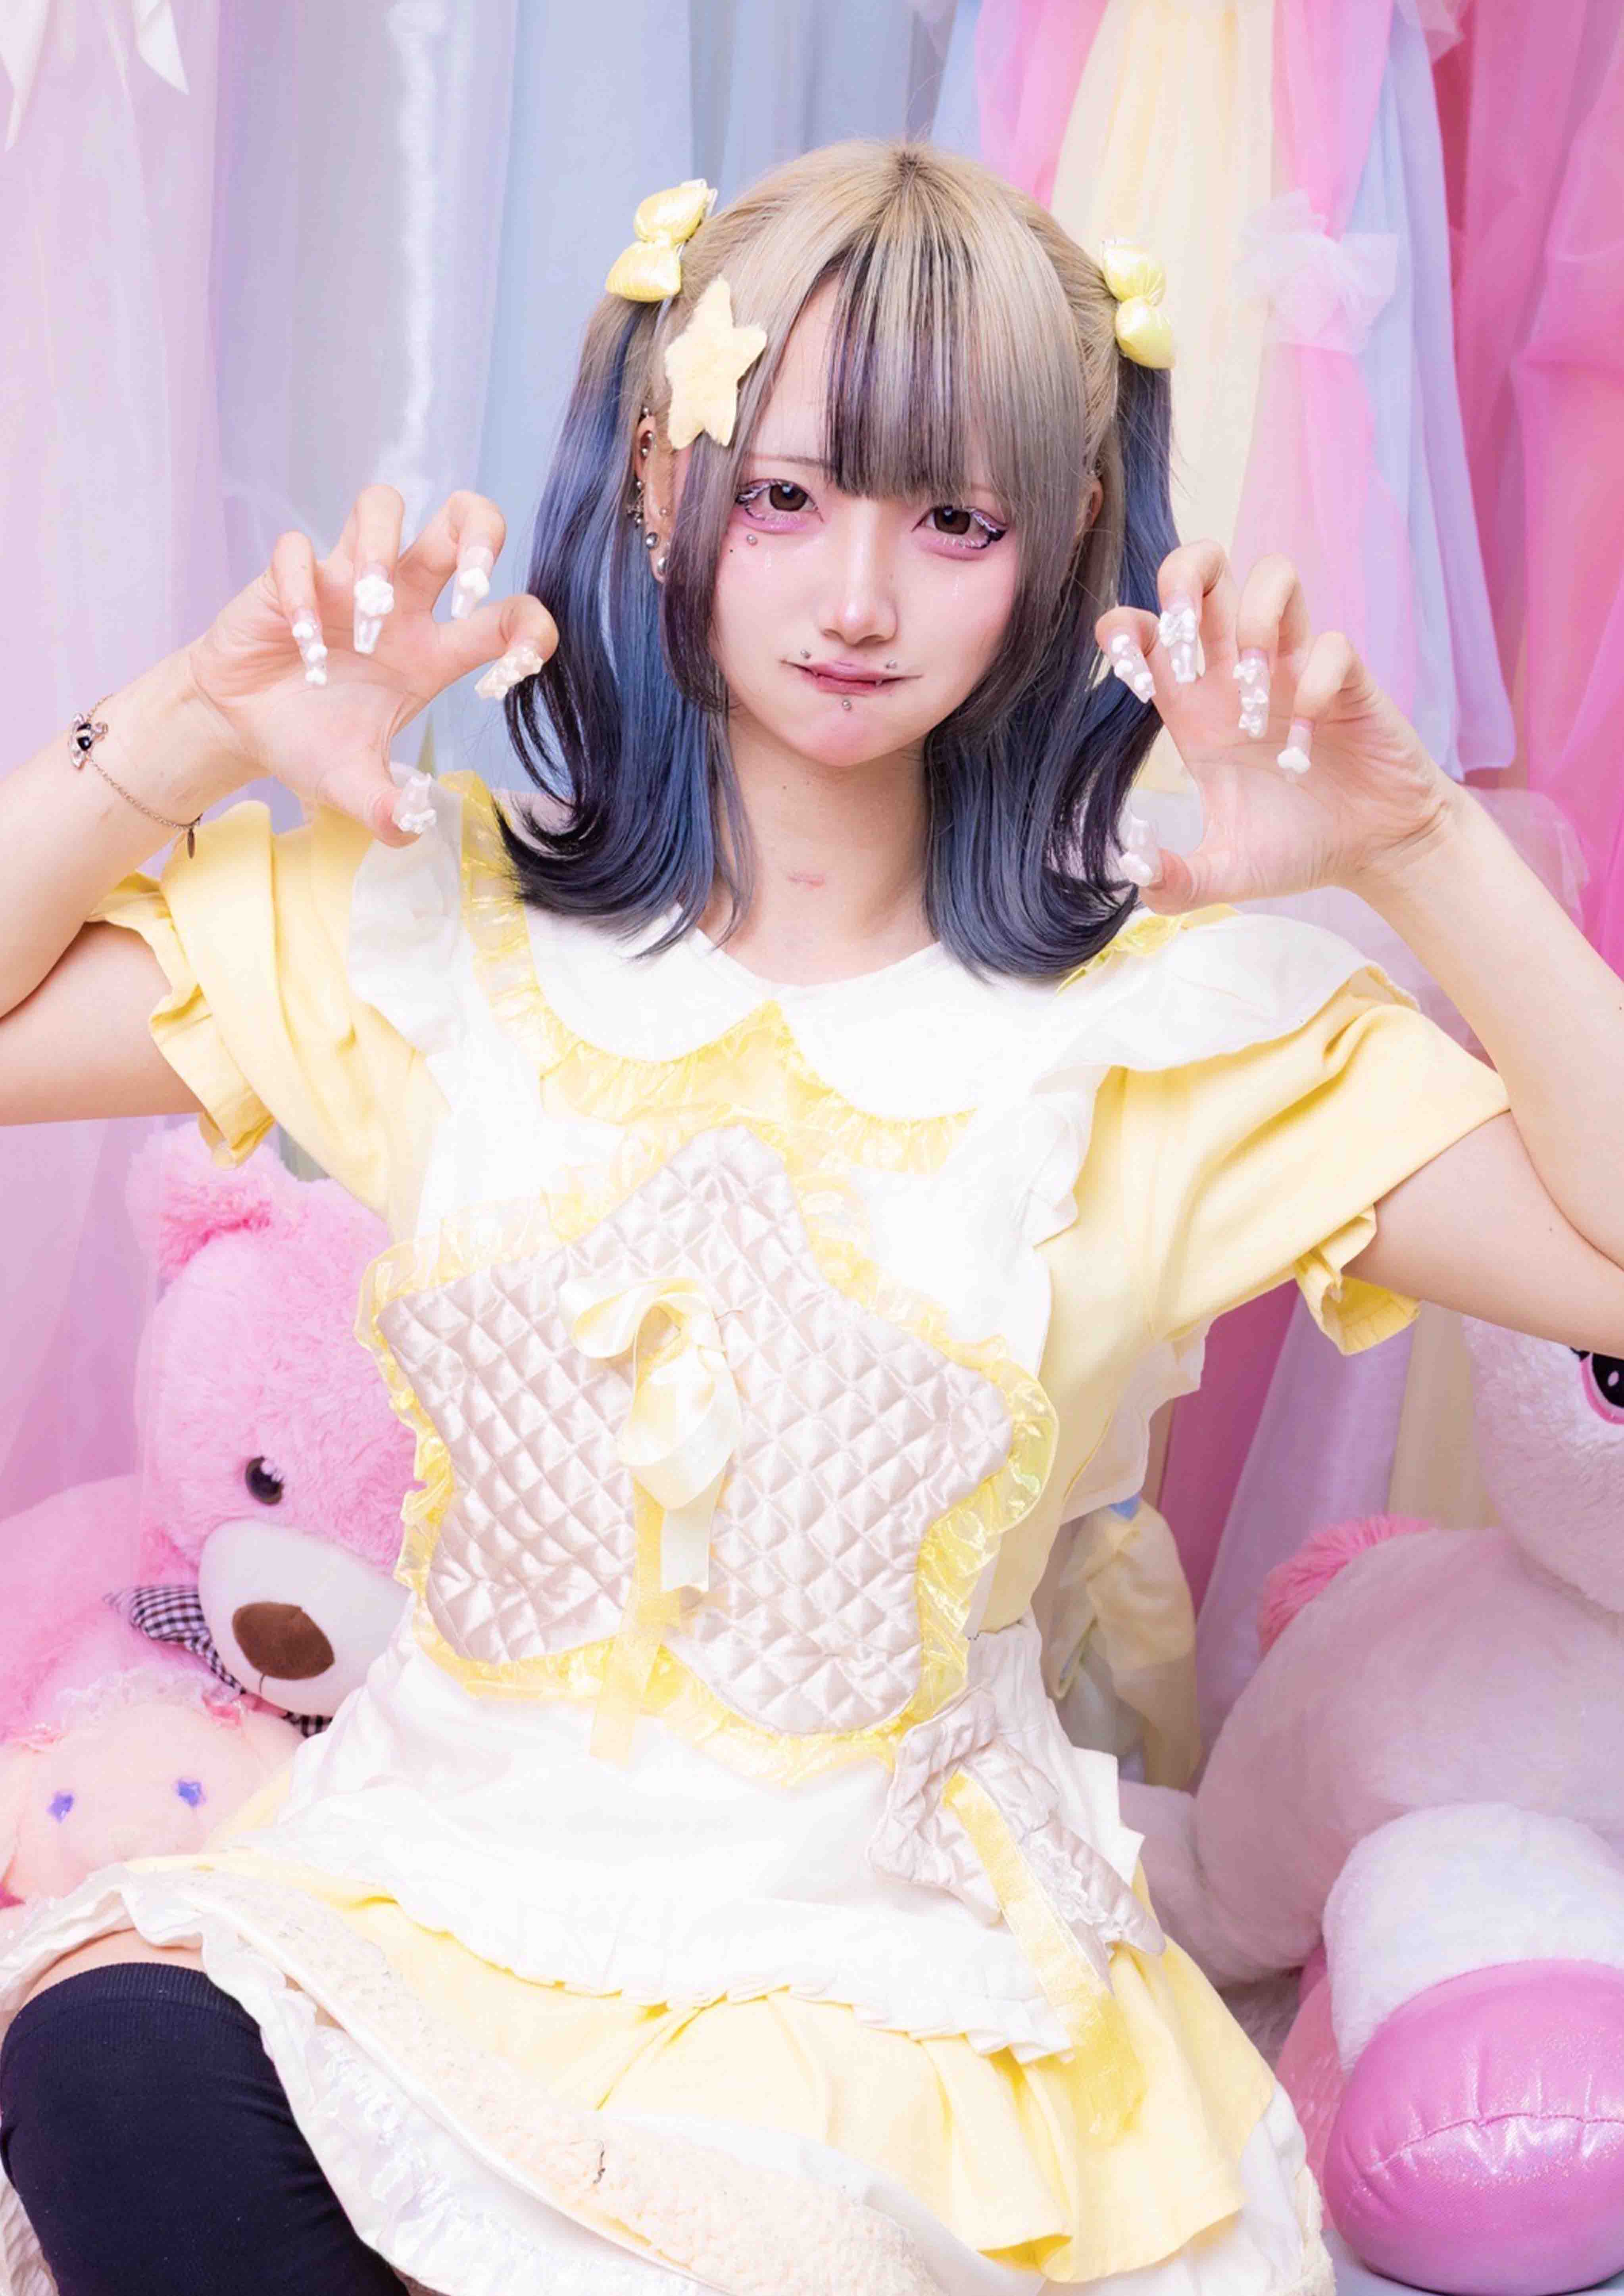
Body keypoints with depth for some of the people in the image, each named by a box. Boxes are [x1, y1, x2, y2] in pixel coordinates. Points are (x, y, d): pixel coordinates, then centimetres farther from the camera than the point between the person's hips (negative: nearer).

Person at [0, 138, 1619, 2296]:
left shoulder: (1171, 1024, -4)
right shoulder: (436, 925, 1)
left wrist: (1423, 846, -19)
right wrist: (199, 726, -10)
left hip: (887, 1959, -1)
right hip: (448, 1868, 2)